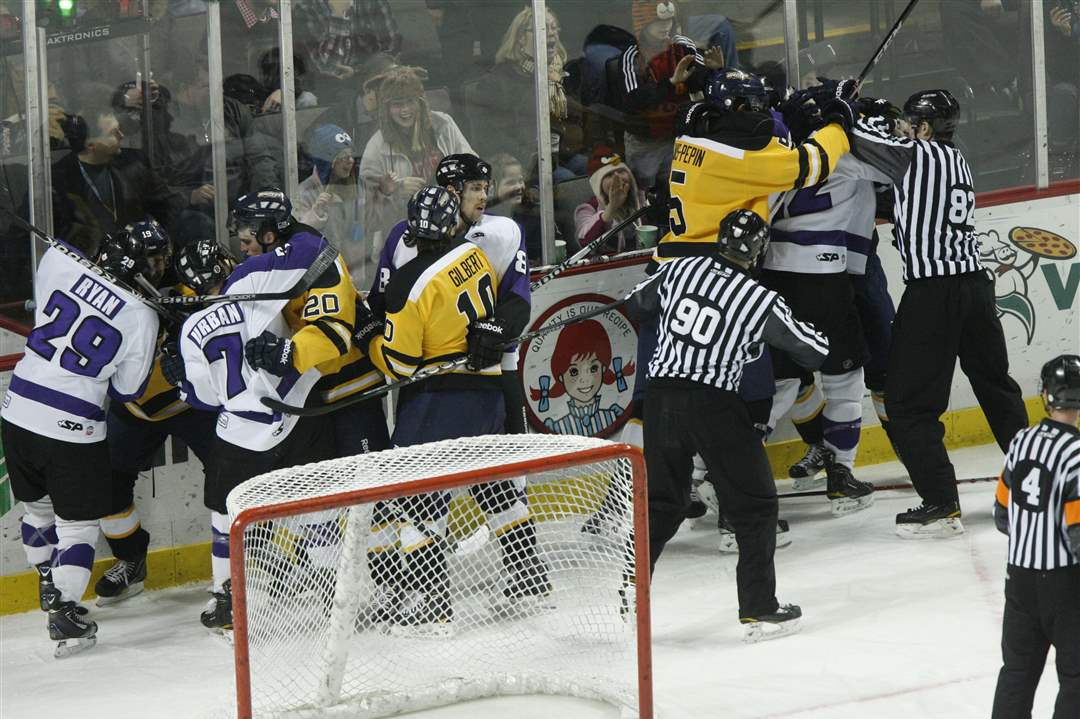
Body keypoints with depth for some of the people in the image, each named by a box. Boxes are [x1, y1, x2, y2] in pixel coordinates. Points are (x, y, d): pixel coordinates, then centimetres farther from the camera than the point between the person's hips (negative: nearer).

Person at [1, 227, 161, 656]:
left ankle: (48, 584, 42)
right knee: (78, 521, 7)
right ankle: (63, 612, -3)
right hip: (72, 429, -5)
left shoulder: (58, 263, -3)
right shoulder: (142, 317, -8)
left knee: (37, 504, 25)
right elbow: (126, 390, 0)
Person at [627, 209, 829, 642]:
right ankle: (758, 609, 2)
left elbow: (638, 305, 22)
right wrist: (813, 337, 22)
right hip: (713, 404, -5)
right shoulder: (761, 301, -7)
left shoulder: (680, 270, 5)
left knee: (660, 504, 17)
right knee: (754, 505, 7)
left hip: (661, 397, 5)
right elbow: (814, 352, 0)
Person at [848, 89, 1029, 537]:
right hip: (974, 280, 8)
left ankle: (941, 505, -7)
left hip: (933, 292, -8)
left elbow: (861, 138, -2)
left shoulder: (917, 156, -10)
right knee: (996, 386, 21)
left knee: (908, 403, -2)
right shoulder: (956, 161, 14)